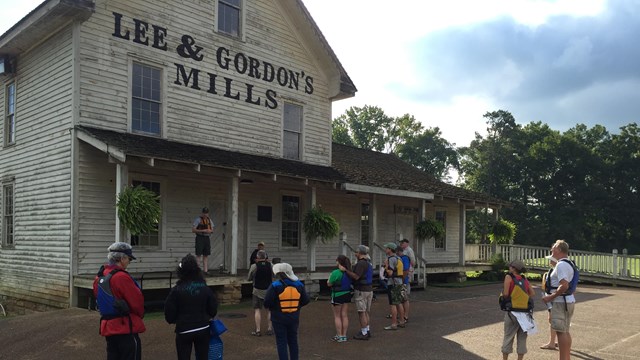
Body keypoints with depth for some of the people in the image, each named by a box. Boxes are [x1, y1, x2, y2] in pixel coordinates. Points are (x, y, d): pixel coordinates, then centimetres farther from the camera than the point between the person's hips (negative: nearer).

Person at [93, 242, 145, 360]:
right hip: (126, 328, -8)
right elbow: (137, 301, -17)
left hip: (108, 326, 8)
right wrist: (140, 314, 4)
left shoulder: (100, 276, 6)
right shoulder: (121, 277, -20)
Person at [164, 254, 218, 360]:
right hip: (203, 329, 3)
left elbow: (169, 314, -9)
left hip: (184, 331, -3)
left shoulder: (176, 290, -12)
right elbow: (213, 310, 2)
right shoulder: (205, 288, -3)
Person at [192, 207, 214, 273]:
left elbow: (212, 230, 19)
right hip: (200, 238, -6)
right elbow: (193, 230, -11)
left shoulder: (209, 219, 13)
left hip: (207, 238, 6)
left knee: (205, 256, 5)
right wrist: (203, 231, -19)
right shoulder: (198, 219, -6)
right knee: (199, 255, -8)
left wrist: (210, 231, -6)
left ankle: (205, 270, 6)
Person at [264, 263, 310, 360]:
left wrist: (272, 307, 3)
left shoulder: (275, 286, -17)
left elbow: (267, 302, -19)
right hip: (294, 318, 4)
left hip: (279, 319, -4)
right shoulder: (299, 285, -2)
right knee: (293, 341, 17)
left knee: (281, 342, 5)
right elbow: (306, 300, 3)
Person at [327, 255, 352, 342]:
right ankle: (344, 335, 17)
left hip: (337, 296, -6)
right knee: (345, 316, 12)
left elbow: (329, 284, -13)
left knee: (337, 316, 5)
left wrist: (328, 280, 7)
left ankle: (339, 336, 7)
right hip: (347, 295, 6)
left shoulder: (336, 272, -20)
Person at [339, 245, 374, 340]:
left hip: (361, 290, -9)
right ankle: (367, 330, 23)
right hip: (369, 289, 10)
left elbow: (356, 276, -25)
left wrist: (345, 270, -23)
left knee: (362, 312, -3)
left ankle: (363, 333, 1)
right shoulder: (368, 262, 12)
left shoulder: (361, 263, -19)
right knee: (366, 311, 17)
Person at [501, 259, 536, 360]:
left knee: (508, 336, 7)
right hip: (524, 311, 4)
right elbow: (532, 294, 2)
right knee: (522, 337, 11)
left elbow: (505, 293, -15)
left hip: (512, 311, -4)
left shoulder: (509, 277, -7)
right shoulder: (525, 280, 8)